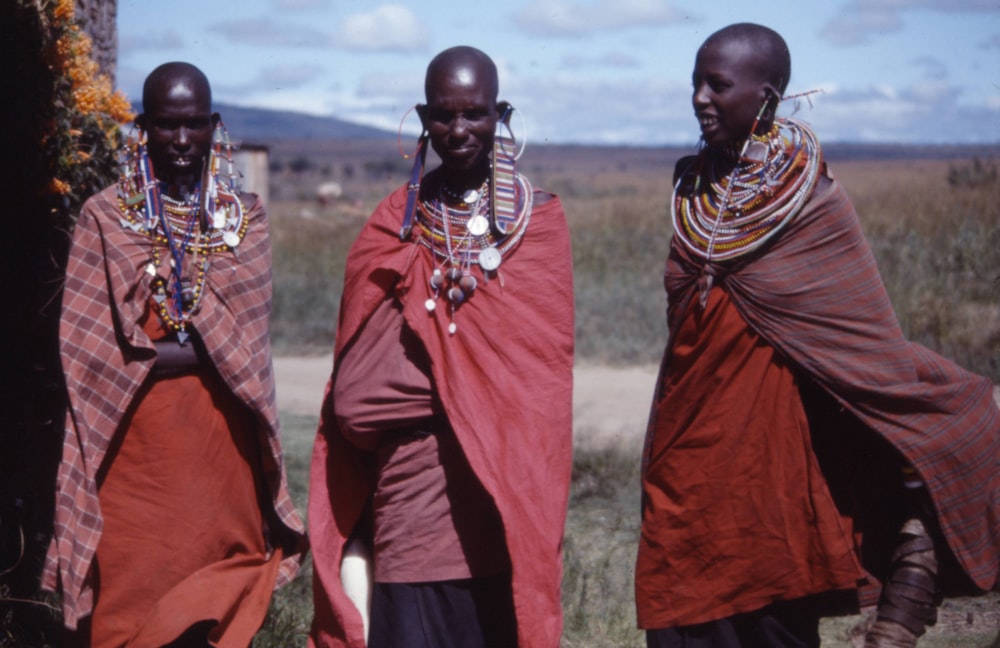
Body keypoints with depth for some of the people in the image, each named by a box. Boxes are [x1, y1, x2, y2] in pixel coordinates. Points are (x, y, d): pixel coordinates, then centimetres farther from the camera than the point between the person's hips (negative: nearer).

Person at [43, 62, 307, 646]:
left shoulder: (245, 219, 8)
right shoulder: (105, 218, 2)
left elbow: (245, 344, 0)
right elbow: (85, 346, -4)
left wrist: (149, 355, -10)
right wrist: (199, 349, -11)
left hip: (221, 443, 2)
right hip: (135, 449, -2)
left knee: (221, 597, 4)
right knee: (129, 595, -2)